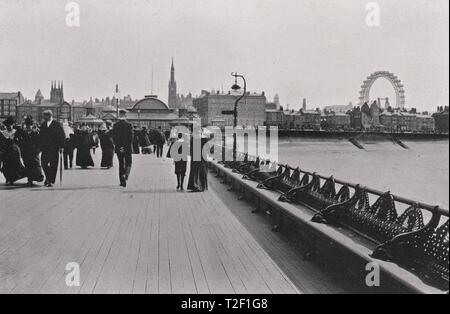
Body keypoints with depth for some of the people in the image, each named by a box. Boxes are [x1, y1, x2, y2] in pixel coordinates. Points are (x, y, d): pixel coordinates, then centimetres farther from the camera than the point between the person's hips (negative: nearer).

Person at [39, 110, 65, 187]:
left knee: (53, 165, -1)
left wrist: (61, 146, -9)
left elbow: (62, 136, -3)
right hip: (45, 148, 4)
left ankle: (51, 181, 7)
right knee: (44, 164, 1)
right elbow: (40, 137, 13)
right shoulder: (42, 125, 12)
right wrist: (40, 147, 5)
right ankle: (48, 178, 22)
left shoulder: (57, 125, -2)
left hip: (54, 149, -4)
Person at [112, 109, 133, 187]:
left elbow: (113, 137, -3)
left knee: (121, 164, 9)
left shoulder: (115, 125, 0)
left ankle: (122, 181, 6)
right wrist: (129, 146, -5)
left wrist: (118, 146, 0)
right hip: (127, 148, -2)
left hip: (118, 148, 2)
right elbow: (131, 137, -11)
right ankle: (126, 175, -13)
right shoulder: (129, 125, -7)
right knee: (128, 163, 13)